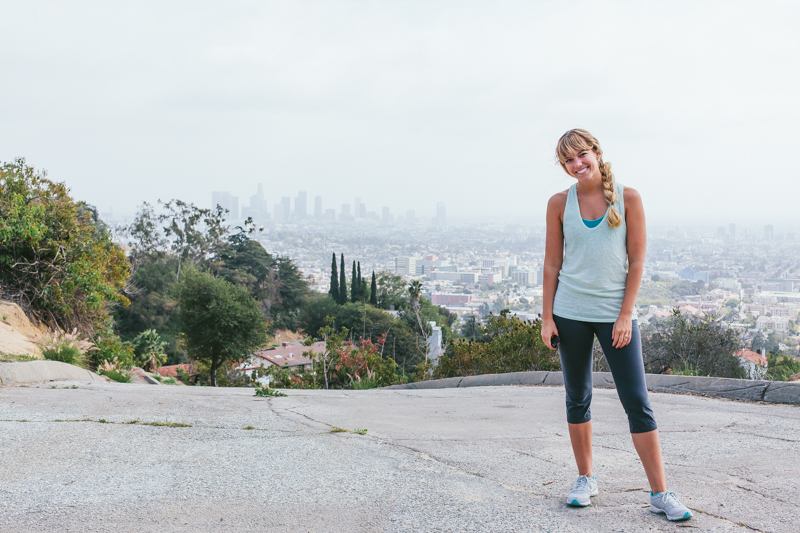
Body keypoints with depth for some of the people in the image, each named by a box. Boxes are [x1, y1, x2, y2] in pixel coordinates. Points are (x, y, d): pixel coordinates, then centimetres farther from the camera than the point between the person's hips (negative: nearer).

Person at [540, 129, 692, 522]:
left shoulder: (628, 198, -2)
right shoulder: (559, 204, 2)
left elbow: (637, 261, -2)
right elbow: (552, 263, 5)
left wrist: (626, 315, -8)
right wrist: (547, 317, 1)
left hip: (616, 312, -2)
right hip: (570, 314, 2)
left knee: (638, 403, -3)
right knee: (577, 399, 10)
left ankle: (660, 493, 3)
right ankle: (585, 479, 25)